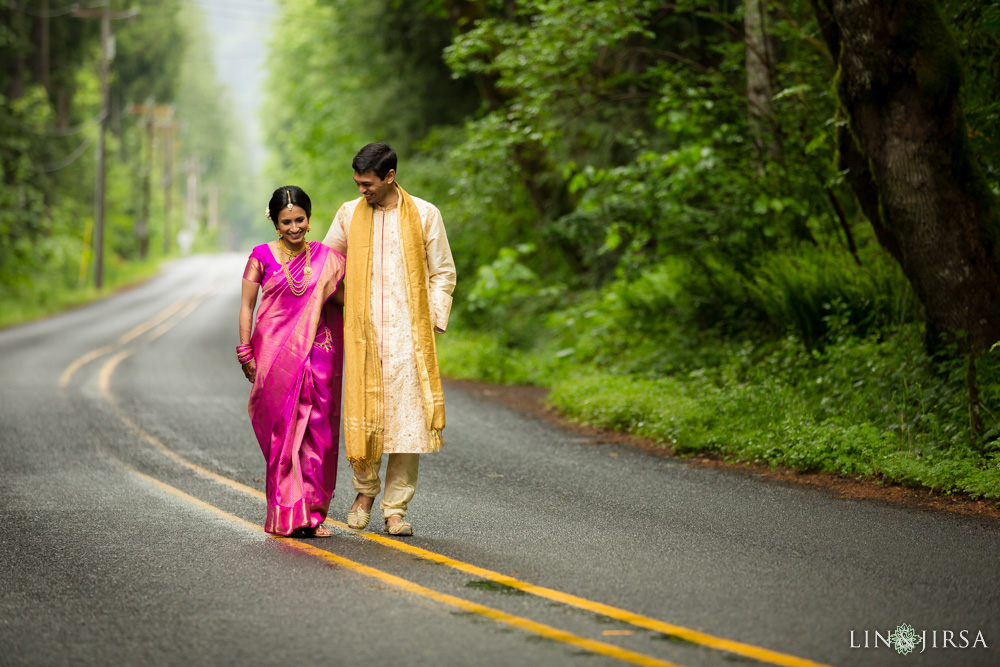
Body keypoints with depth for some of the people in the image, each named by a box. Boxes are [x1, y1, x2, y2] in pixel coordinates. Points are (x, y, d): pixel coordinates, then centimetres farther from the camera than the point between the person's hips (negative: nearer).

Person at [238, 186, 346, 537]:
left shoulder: (326, 258, 9)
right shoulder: (262, 256, 3)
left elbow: (344, 299, 14)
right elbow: (247, 306, 4)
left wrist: (331, 290, -8)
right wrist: (245, 351, -4)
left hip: (316, 354, 2)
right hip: (275, 353, -2)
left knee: (317, 432, -1)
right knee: (281, 432, -3)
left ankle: (313, 514, 6)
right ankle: (286, 516, 3)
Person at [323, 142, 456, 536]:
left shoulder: (424, 215, 3)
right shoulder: (349, 214, 10)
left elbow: (443, 273, 8)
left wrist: (434, 321, -2)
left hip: (407, 335, -2)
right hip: (362, 334, 2)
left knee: (407, 420, -6)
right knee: (363, 415, -1)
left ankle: (396, 509, 3)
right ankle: (366, 489, 24)